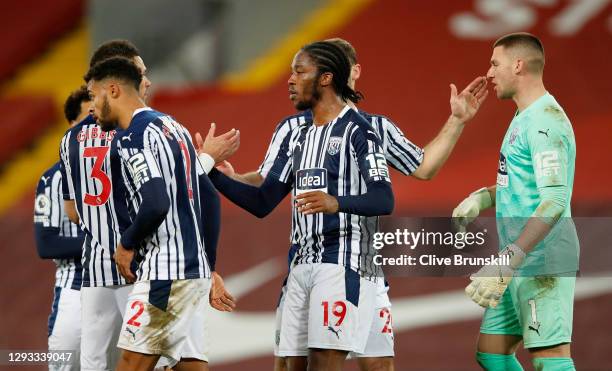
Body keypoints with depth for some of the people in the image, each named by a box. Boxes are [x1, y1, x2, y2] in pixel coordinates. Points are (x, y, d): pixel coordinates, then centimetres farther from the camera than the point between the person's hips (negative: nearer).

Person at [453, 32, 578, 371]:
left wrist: (507, 261, -30)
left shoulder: (544, 121, -16)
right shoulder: (524, 117, 17)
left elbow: (555, 200, -25)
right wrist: (483, 197, 10)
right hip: (520, 263, 11)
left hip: (543, 259, -11)